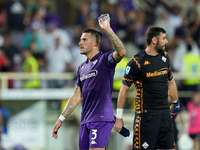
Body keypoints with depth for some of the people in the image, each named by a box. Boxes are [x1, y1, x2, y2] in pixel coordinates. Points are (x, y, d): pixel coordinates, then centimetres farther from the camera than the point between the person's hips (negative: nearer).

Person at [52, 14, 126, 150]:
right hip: (85, 121, 8)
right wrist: (61, 119, 20)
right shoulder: (82, 68, 19)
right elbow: (77, 97, 22)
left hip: (102, 119, -8)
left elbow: (121, 52, -26)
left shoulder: (104, 60, -4)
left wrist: (107, 29, -30)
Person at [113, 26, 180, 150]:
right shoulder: (137, 62, -11)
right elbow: (124, 89, -8)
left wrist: (176, 103, 25)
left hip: (165, 113, 7)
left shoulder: (165, 57, 10)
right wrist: (119, 117, -8)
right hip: (146, 115, -7)